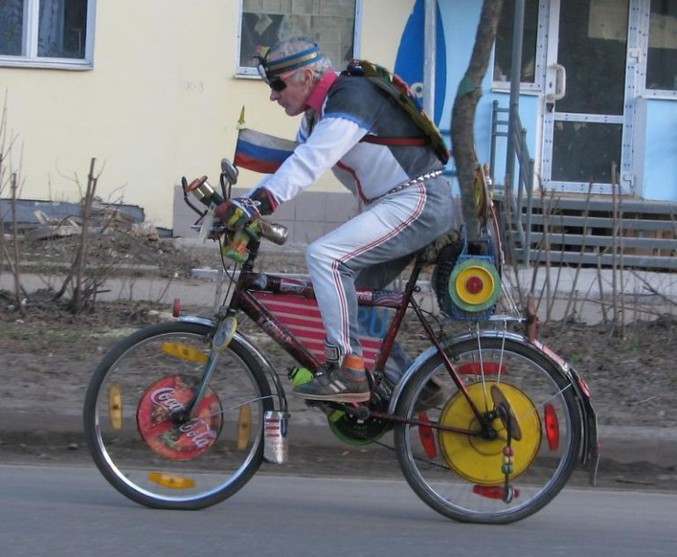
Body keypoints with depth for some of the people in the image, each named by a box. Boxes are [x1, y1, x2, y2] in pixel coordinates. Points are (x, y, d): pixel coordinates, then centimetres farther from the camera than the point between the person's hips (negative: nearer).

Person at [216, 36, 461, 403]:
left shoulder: (350, 98, -16)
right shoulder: (318, 115, 15)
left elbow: (308, 163, -27)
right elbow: (293, 162, 14)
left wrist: (256, 204, -34)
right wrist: (239, 207, 2)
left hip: (419, 201, -11)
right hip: (399, 206, 11)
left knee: (325, 256, -21)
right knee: (349, 290, 14)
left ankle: (347, 370, -21)